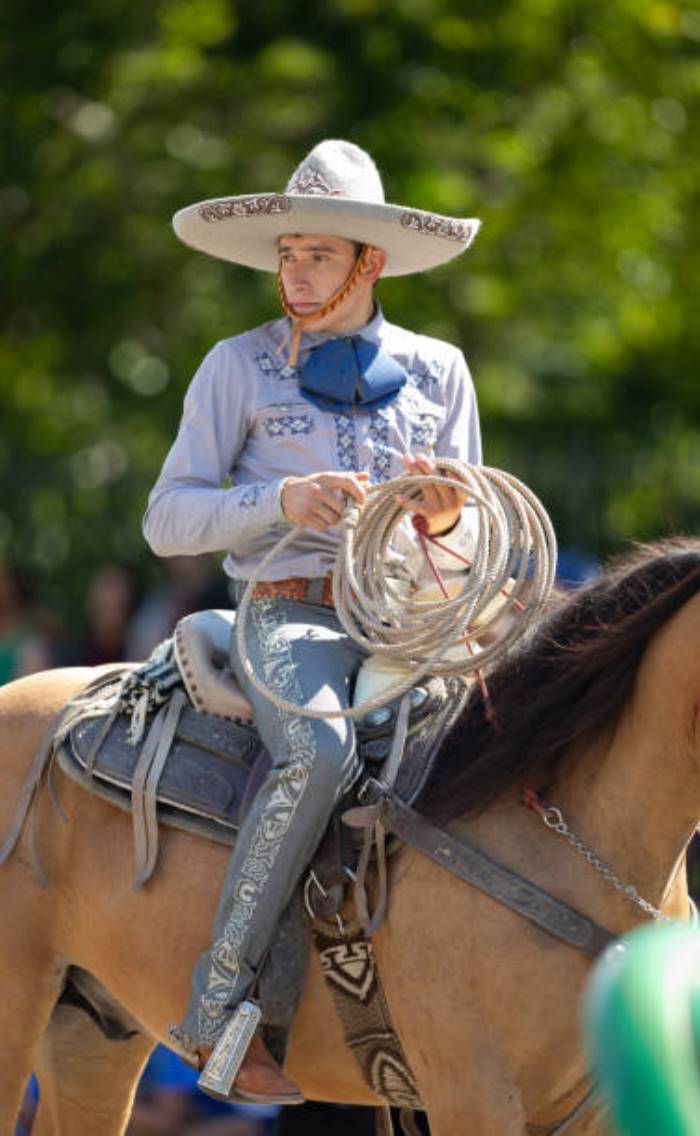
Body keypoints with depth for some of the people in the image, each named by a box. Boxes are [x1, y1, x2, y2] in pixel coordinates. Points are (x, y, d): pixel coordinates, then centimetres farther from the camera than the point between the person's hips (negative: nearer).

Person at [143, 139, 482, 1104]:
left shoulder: (437, 370, 14)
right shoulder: (239, 366, 7)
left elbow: (464, 547, 17)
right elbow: (168, 519, 2)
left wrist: (444, 520, -9)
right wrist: (281, 502, -15)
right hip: (291, 616, -4)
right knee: (321, 753, -36)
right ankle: (217, 1007, -30)